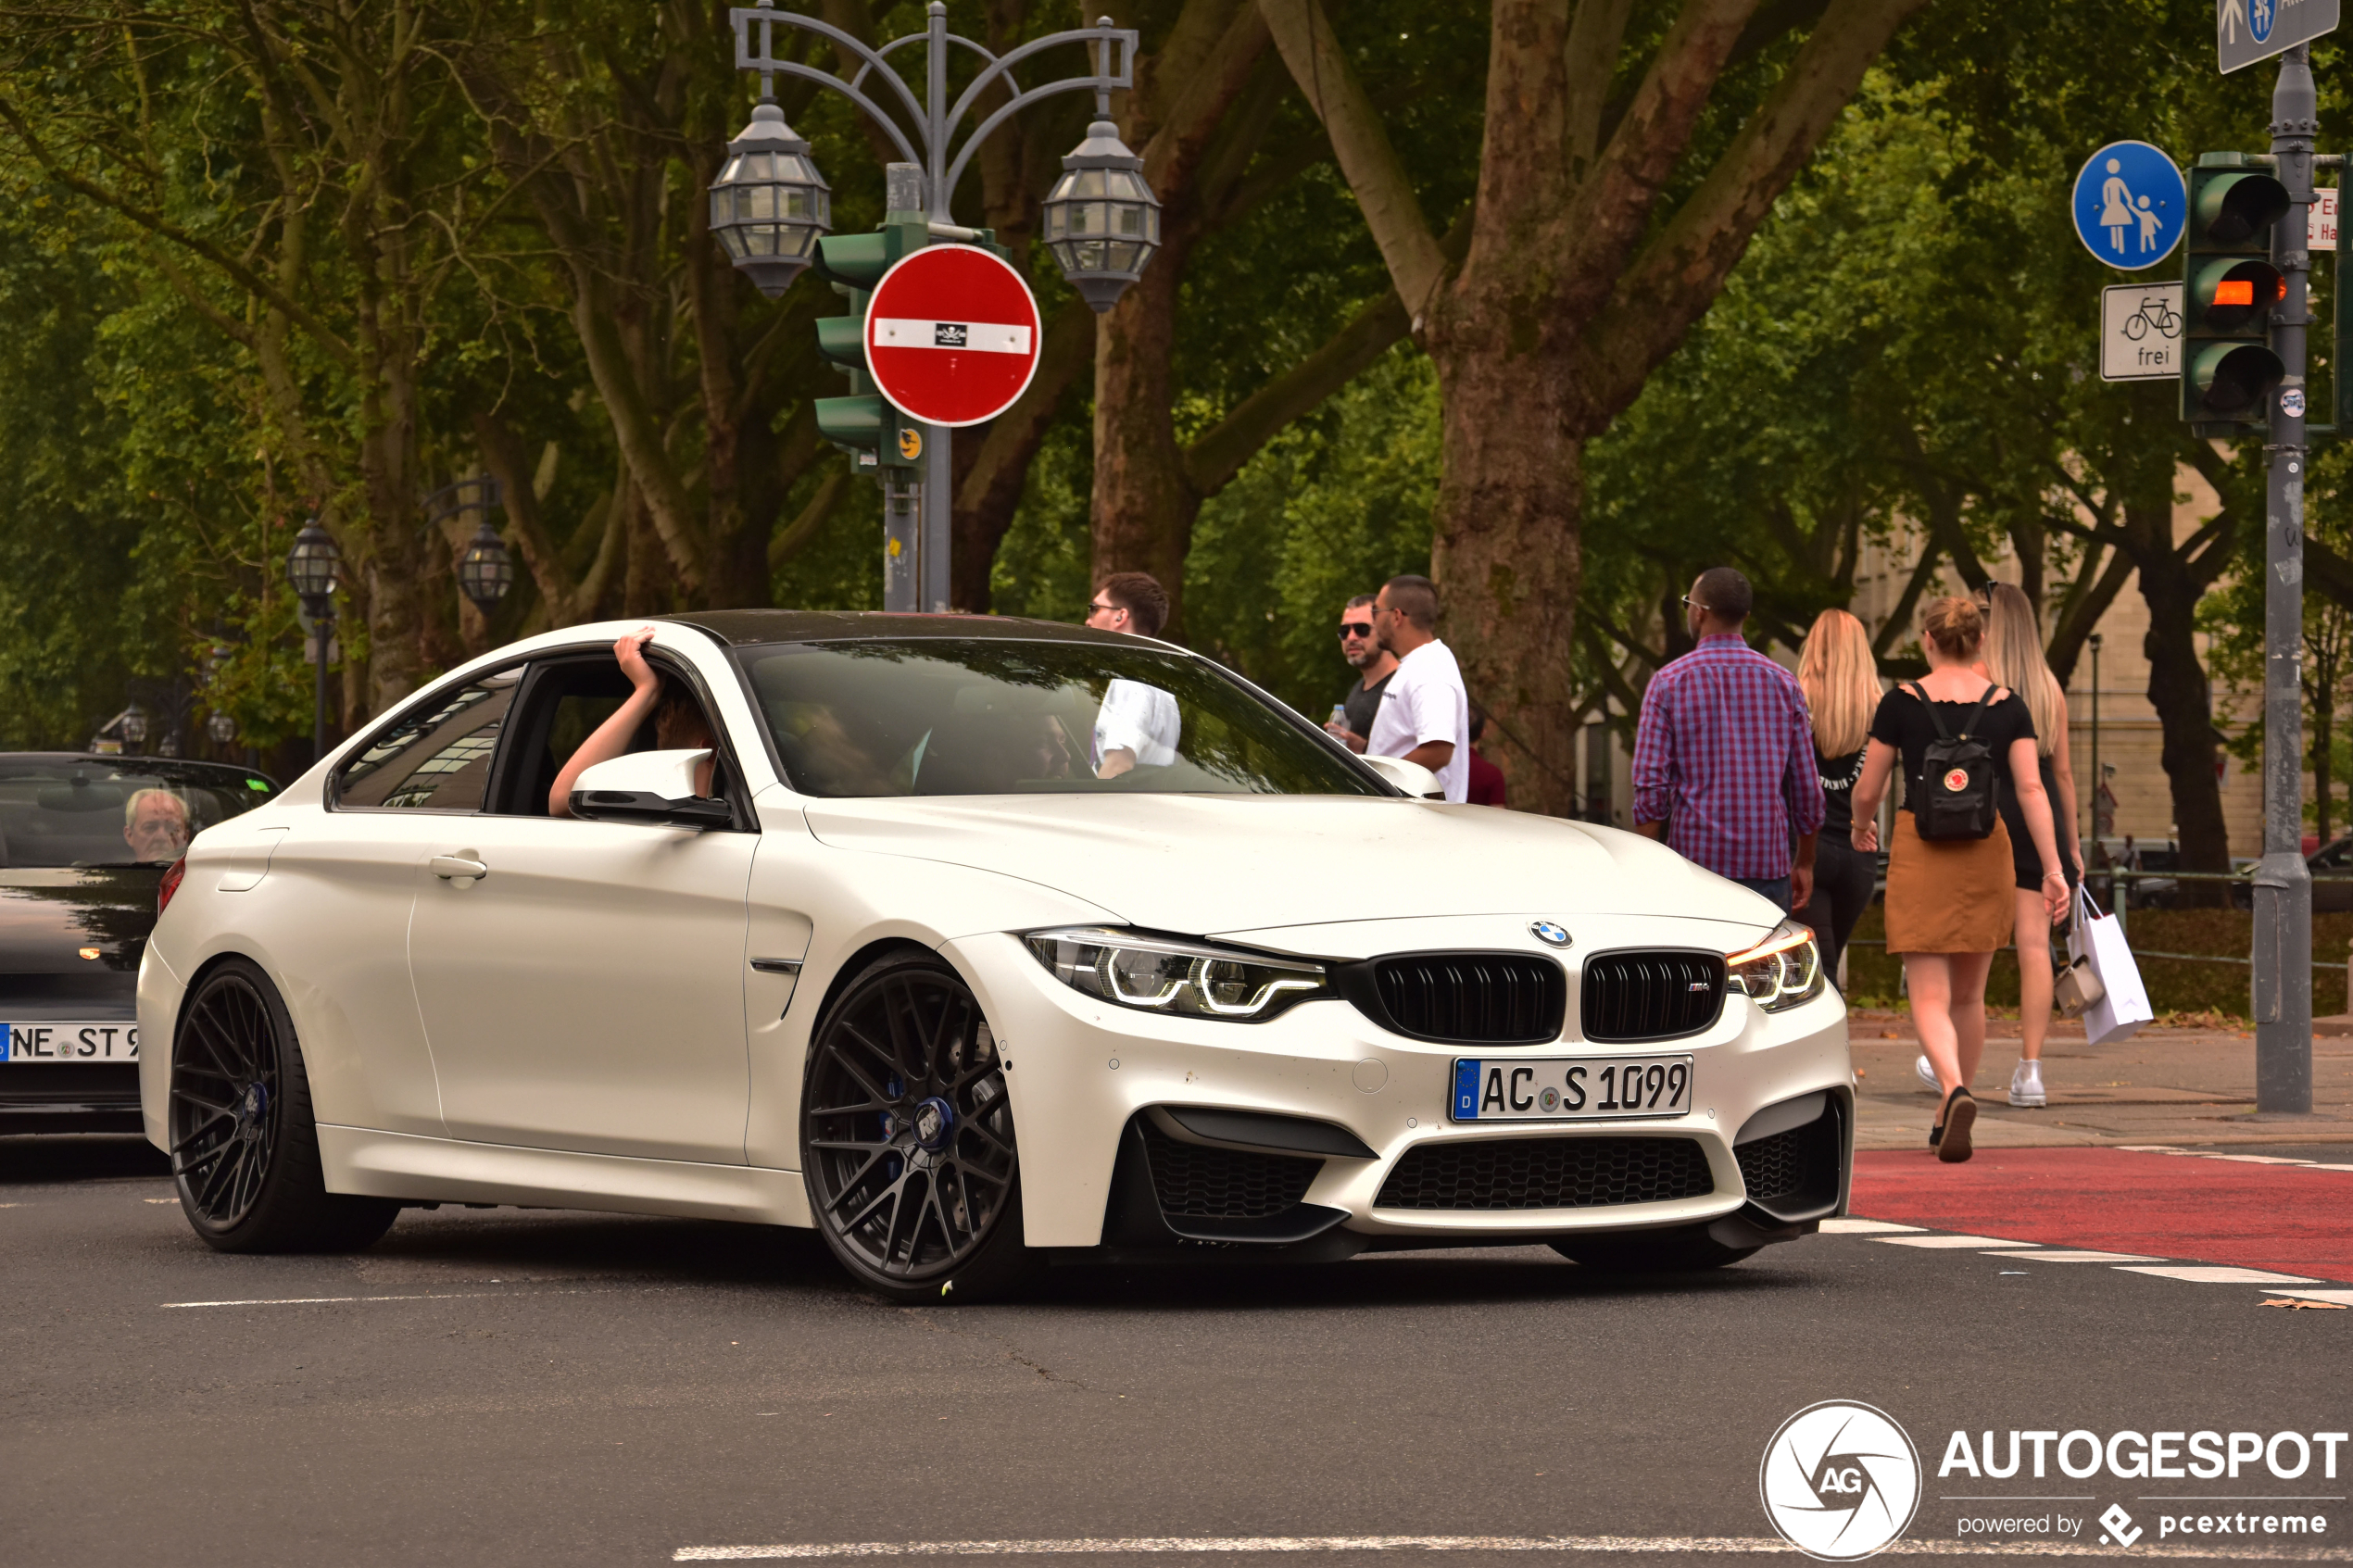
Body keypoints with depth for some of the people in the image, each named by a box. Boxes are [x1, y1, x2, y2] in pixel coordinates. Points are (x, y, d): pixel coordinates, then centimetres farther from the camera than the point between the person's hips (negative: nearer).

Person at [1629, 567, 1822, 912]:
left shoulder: (1670, 682, -1)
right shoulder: (1783, 683, 7)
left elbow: (1650, 786, -6)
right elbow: (1807, 786, 8)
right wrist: (1804, 863, 19)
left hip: (1696, 856, -2)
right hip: (1768, 865, 2)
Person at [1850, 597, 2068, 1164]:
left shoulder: (1903, 702, -4)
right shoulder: (2008, 705, 1)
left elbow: (1867, 791, 2)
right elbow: (2031, 789, -6)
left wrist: (1863, 828, 23)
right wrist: (2052, 869, -7)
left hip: (1920, 852, -3)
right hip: (1987, 851, 3)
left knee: (1930, 996, -5)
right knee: (1968, 994, 17)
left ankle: (1955, 1091, -31)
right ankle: (1947, 1116, 26)